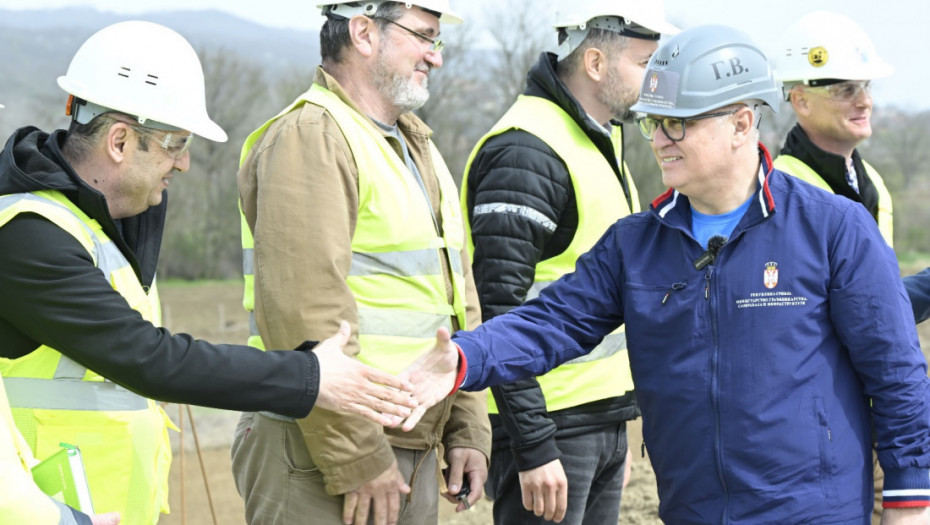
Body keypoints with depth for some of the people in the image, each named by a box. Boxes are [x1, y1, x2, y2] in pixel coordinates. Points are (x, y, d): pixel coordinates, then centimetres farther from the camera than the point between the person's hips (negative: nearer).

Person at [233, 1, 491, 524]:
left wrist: (467, 432, 14)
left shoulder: (418, 147, 19)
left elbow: (457, 298, 22)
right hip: (321, 453, -9)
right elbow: (307, 311, -21)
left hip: (417, 452, 9)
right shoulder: (309, 137, -12)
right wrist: (357, 459, -21)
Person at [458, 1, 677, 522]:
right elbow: (501, 309, -21)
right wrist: (533, 448, -23)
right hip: (547, 422, -9)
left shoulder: (602, 141, 15)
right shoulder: (527, 153, -16)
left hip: (603, 421, 9)